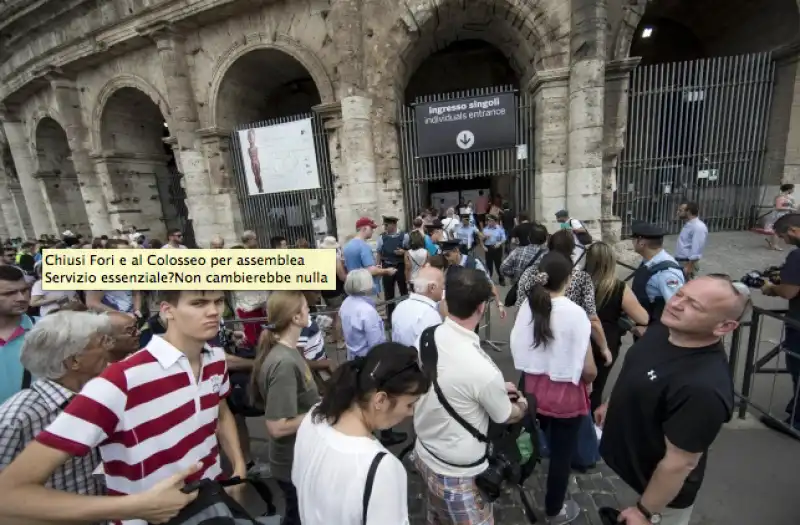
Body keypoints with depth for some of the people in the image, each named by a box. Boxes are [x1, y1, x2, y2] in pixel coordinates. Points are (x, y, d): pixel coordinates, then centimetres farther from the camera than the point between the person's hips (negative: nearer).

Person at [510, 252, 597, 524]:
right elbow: (588, 369, -20)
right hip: (565, 394, -4)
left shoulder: (527, 305, -12)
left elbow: (517, 350, -2)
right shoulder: (574, 313, -24)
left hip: (532, 388, 4)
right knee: (562, 453, 19)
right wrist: (587, 381, 3)